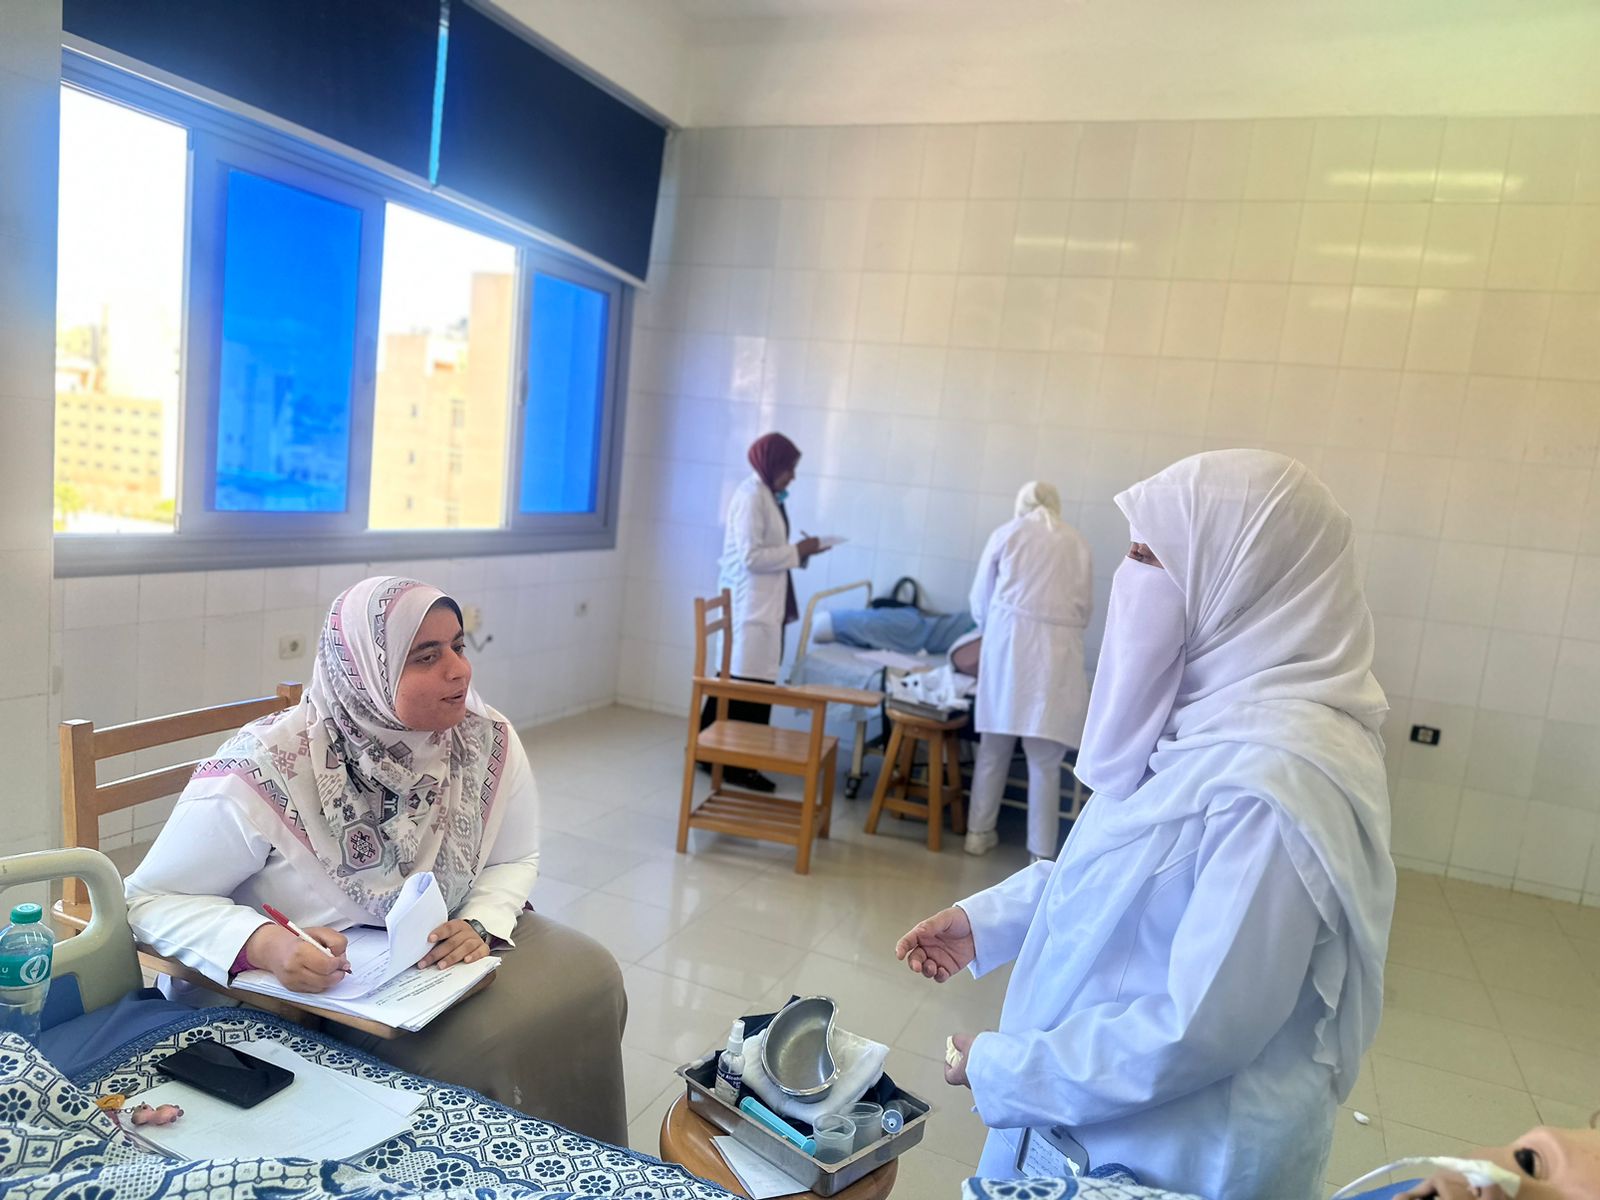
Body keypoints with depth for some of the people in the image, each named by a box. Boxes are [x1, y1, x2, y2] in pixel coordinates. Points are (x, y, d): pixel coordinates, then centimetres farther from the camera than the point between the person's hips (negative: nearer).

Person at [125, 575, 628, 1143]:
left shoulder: (490, 742, -12)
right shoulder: (266, 771, -24)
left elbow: (515, 859, 4)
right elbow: (149, 899, -14)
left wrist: (481, 925, -16)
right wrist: (262, 943, -31)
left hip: (446, 949, 5)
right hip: (315, 986, -4)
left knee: (587, 978, -16)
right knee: (485, 1041, -26)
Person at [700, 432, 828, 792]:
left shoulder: (767, 495, 15)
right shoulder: (751, 496, -15)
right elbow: (751, 557, -22)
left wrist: (799, 552, 5)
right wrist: (797, 551, -15)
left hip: (764, 606, 10)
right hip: (750, 608, -10)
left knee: (735, 683, 14)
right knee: (751, 686, -4)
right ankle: (738, 765, 5)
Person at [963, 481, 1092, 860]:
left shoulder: (1006, 533, 11)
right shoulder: (1077, 542, 13)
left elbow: (980, 601, 14)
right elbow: (1085, 607, 14)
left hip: (1009, 641, 0)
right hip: (1057, 649, 0)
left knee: (994, 747, 11)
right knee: (1044, 761, 2)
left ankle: (979, 832, 20)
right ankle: (1042, 854, 6)